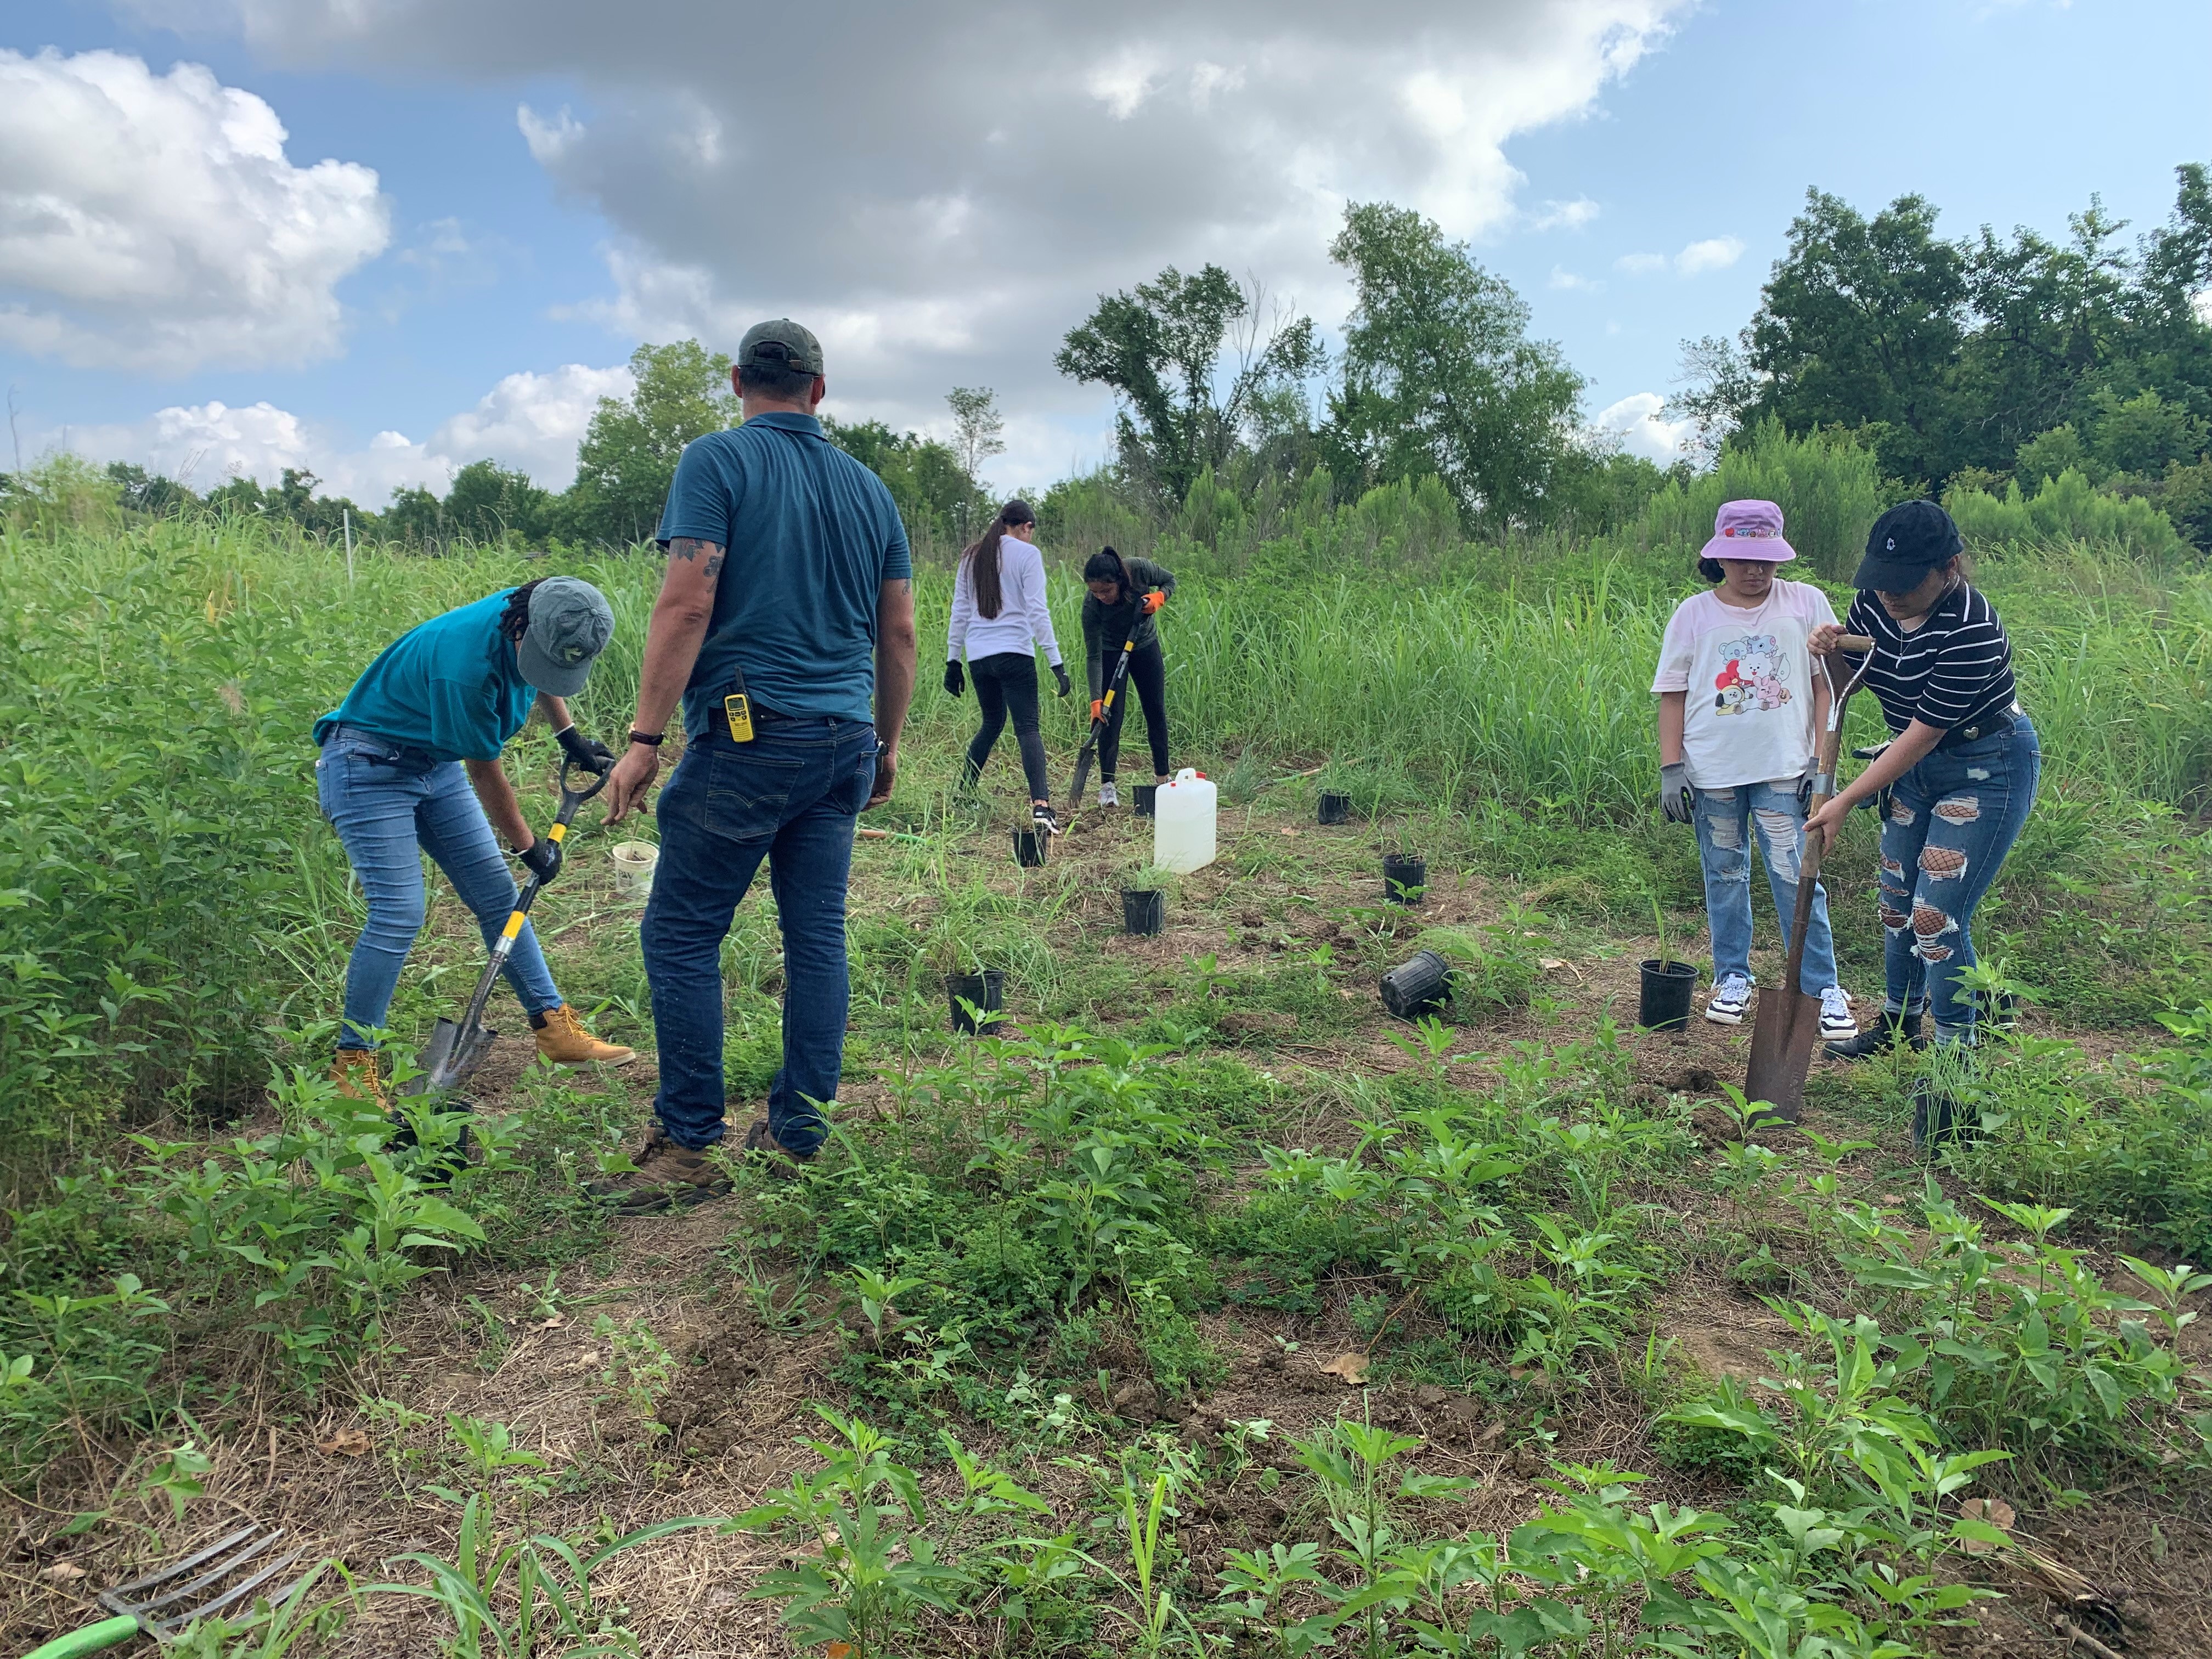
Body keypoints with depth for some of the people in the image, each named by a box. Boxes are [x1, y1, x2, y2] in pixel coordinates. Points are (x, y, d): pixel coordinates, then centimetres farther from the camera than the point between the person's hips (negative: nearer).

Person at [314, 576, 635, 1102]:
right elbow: (485, 773, -20)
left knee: (498, 895, 6)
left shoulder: (530, 617, -11)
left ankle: (555, 1028, 13)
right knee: (399, 913, -16)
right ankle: (351, 1064, -4)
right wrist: (528, 846, -8)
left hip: (435, 762, 8)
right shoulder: (464, 666, -34)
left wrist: (570, 735, 18)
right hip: (368, 765, -8)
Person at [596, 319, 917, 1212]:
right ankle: (797, 1134, 15)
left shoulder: (718, 460, -3)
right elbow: (899, 634, 13)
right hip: (846, 739, 6)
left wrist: (645, 738, -11)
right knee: (818, 936, 8)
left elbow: (687, 605, -13)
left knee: (682, 934, 2)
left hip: (750, 735, -6)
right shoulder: (868, 485, 14)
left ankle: (688, 1147, 4)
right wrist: (887, 744, 22)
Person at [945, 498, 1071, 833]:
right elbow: (1037, 611, -8)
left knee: (992, 722, 22)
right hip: (1014, 654, -5)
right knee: (1028, 727, -10)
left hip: (978, 655, 5)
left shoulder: (972, 556, 14)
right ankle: (1041, 804, -25)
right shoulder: (1027, 554, -2)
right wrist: (1056, 661, -8)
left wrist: (953, 659, 19)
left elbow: (960, 611, 15)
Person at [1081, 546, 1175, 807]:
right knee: (1111, 715, -11)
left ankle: (1162, 776, 22)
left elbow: (1169, 580, -9)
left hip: (1145, 646, 3)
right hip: (1111, 652, -3)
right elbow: (1094, 656, -30)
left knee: (1157, 711, 9)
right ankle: (1107, 785, -5)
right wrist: (1096, 700, -36)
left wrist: (1159, 597, -31)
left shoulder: (1141, 569, -31)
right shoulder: (1091, 606, -34)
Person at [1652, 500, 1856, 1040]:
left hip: (1783, 770, -1)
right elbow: (1673, 695, 5)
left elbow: (1826, 685, 4)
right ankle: (1732, 979, 25)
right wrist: (1671, 769, -2)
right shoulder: (1693, 614, 4)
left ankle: (1823, 988, 8)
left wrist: (1822, 760, -2)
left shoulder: (1807, 603, 4)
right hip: (1711, 772, 2)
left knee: (1796, 879, -2)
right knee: (1725, 878, 11)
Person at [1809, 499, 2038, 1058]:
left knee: (1937, 917, -9)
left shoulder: (1972, 631, -30)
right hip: (1918, 765, 8)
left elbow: (1922, 735, -28)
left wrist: (1847, 801, -26)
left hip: (1987, 771, -8)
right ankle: (1899, 1022, 33)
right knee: (1896, 899, 15)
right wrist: (1828, 650, -15)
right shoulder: (1873, 601, -9)